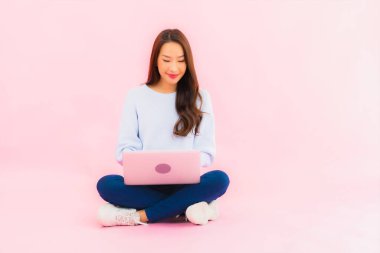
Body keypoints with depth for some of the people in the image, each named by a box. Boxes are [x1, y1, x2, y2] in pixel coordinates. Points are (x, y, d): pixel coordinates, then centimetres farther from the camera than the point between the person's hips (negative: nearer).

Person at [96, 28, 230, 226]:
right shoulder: (136, 96, 6)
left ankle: (140, 216, -26)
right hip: (146, 183, 0)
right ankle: (186, 207, -25)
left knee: (219, 179, -30)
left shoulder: (199, 97, 6)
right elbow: (125, 148, 1)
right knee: (106, 184, -28)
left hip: (185, 184, 1)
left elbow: (206, 151, 2)